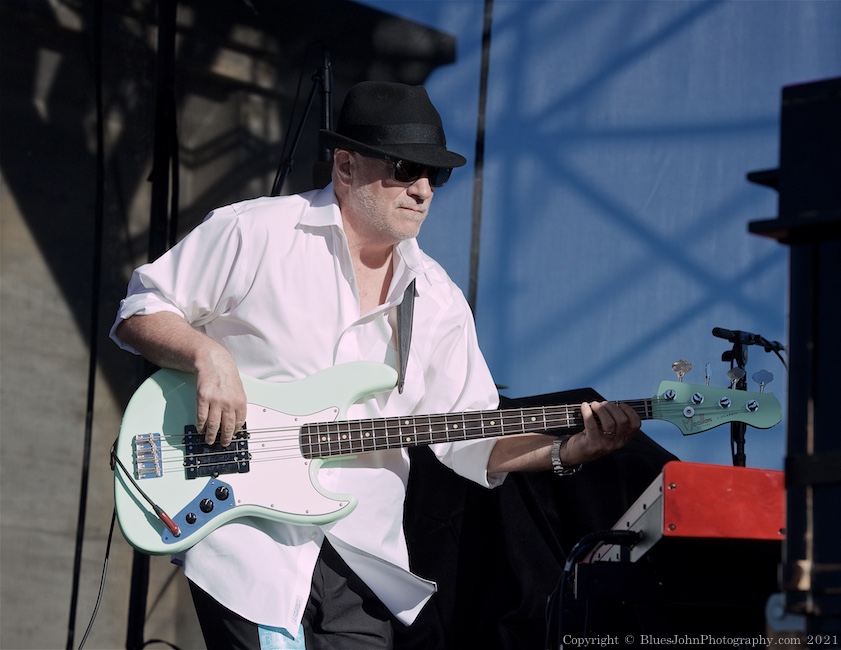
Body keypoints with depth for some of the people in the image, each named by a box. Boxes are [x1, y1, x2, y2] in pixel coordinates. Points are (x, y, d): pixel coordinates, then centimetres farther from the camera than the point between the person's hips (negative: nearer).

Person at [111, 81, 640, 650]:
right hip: (248, 543, -5)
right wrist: (207, 354, -18)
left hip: (363, 557, 5)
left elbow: (470, 436, 10)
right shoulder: (254, 234, -3)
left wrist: (571, 449, -5)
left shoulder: (438, 299, 11)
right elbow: (139, 311, 1)